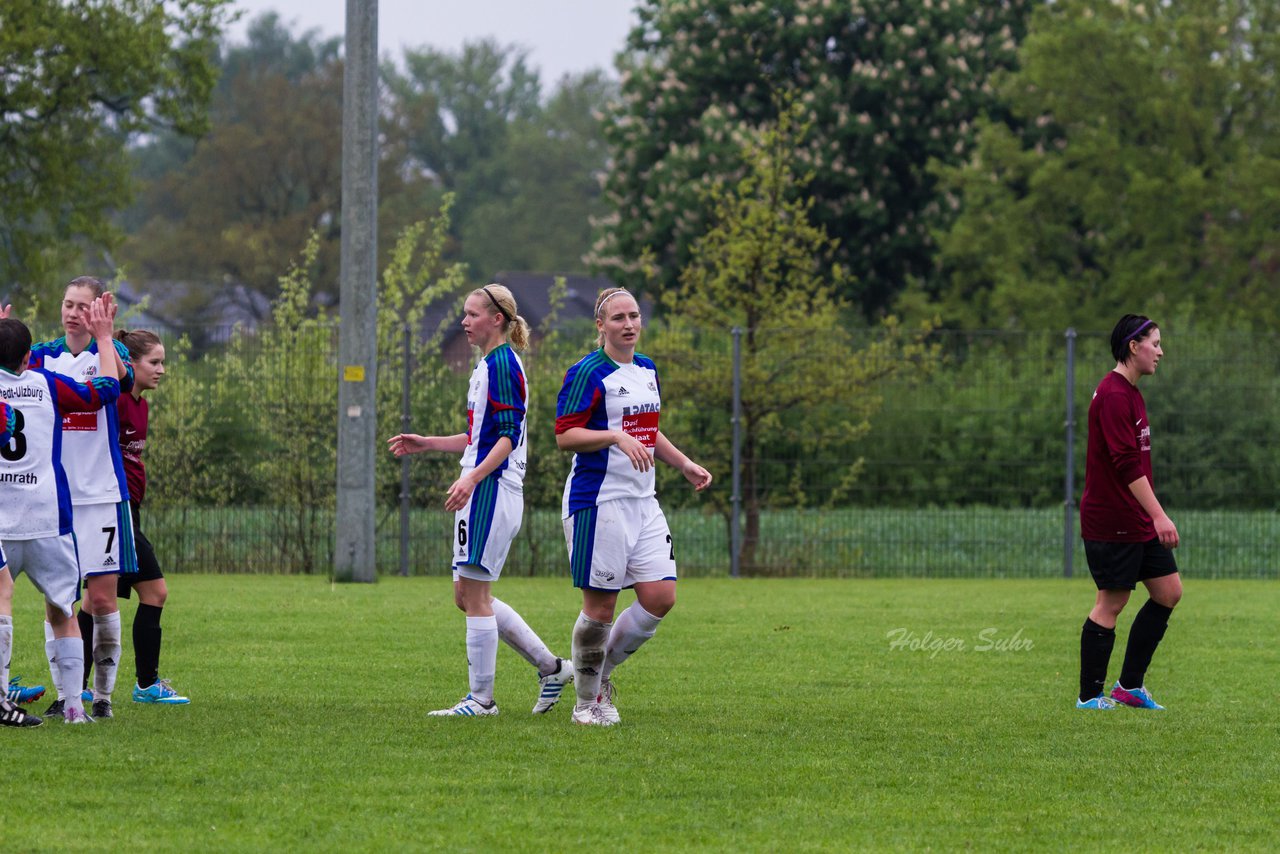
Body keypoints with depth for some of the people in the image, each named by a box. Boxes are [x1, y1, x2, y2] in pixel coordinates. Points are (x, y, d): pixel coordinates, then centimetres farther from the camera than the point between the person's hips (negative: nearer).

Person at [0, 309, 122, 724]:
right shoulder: (45, 385, -1)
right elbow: (108, 388, 9)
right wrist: (103, 337, 20)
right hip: (46, 522, 0)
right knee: (62, 613, 10)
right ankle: (73, 705, 5)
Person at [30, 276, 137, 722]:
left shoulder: (110, 352, 2)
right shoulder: (43, 356, 9)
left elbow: (113, 380, -20)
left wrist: (104, 333, -25)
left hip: (101, 494, -2)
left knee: (102, 598, -3)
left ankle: (102, 695, 6)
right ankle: (64, 693, 5)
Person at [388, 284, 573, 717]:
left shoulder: (501, 365, -13)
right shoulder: (488, 366, 18)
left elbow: (508, 435, -20)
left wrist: (472, 478, -29)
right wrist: (426, 444, 23)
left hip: (491, 489, -11)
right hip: (481, 491, 11)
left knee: (474, 595, -6)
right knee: (467, 595, 12)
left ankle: (481, 698, -1)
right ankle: (550, 666, 15)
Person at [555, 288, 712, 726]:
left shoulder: (647, 370, 15)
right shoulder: (588, 373, -10)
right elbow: (565, 435, -15)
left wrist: (685, 465, 19)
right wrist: (616, 437, -26)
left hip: (642, 501, 7)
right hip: (598, 501, -7)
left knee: (661, 597, -1)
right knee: (600, 605, -3)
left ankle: (602, 671, 18)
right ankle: (587, 701, 11)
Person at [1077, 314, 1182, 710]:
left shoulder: (1130, 393, 16)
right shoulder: (1113, 395, -17)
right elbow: (1127, 464, -24)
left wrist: (1154, 516, 24)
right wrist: (1158, 516, -26)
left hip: (1138, 524, 10)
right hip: (1112, 524, -10)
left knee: (1169, 591, 8)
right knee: (1111, 603, -4)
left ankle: (1129, 685, 13)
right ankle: (1090, 695, 5)